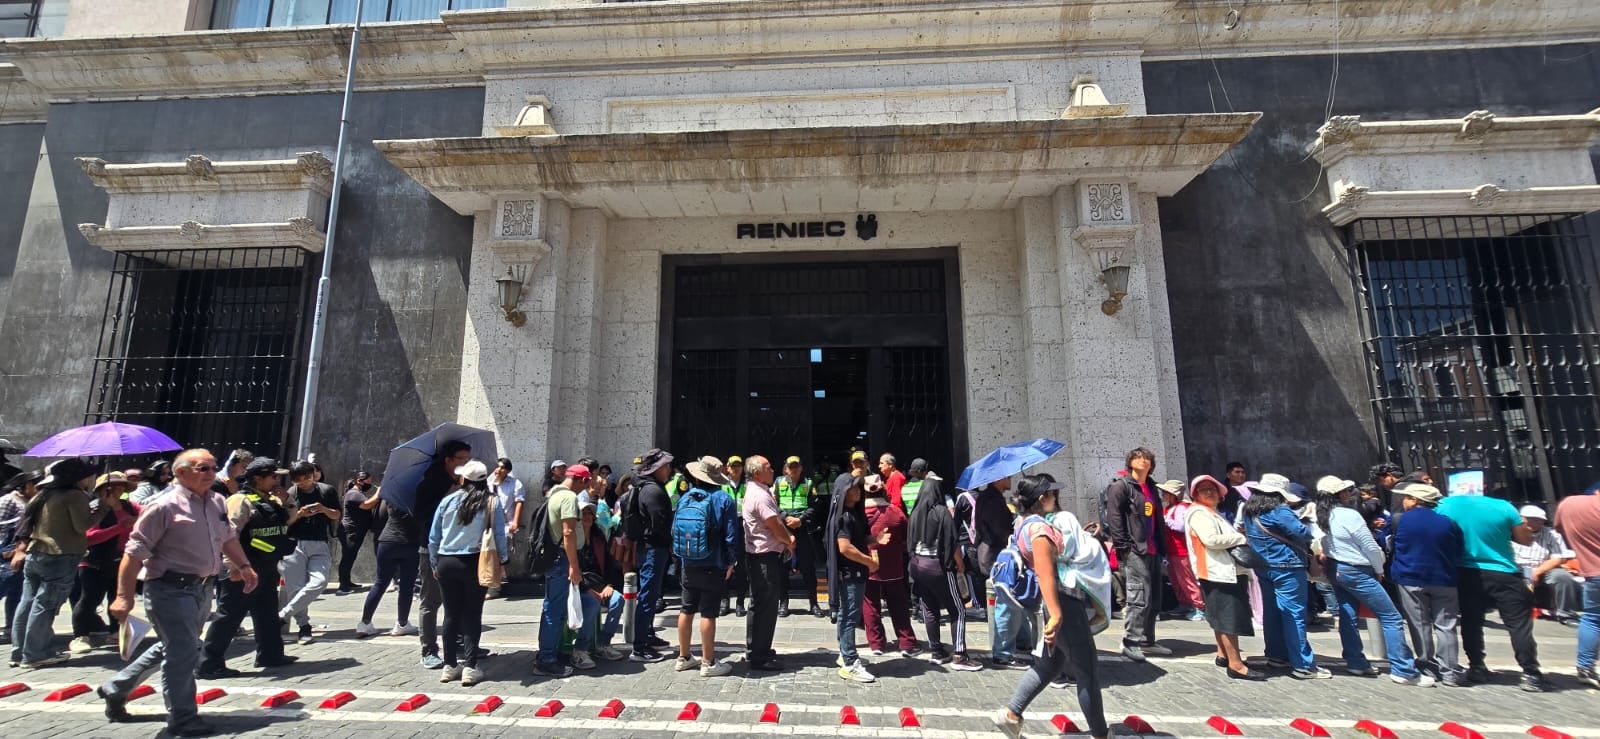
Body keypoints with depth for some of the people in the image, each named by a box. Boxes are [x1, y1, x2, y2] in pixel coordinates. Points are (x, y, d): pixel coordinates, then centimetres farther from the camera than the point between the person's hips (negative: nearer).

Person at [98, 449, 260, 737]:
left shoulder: (218, 502, 6)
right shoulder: (165, 507, -16)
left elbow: (228, 538, 21)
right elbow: (134, 553, -14)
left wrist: (244, 566, 18)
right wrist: (124, 596, -16)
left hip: (203, 588, 8)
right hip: (171, 589, -8)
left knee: (172, 647, 22)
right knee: (183, 651, -4)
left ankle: (115, 689, 43)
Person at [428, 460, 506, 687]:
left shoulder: (448, 501, 1)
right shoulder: (492, 502, -5)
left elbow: (433, 537, 6)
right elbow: (499, 535, -5)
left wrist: (434, 563, 17)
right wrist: (502, 560, 8)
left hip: (446, 563, 2)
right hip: (474, 564, -2)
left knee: (451, 614, 12)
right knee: (472, 615, 5)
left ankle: (450, 666, 20)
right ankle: (469, 667, 3)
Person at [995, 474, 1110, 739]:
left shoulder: (1030, 523, 12)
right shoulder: (1040, 527, -19)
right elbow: (1046, 574, -26)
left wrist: (1082, 537, 17)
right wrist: (1055, 615, -29)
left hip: (1066, 600, 10)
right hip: (1065, 602, -10)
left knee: (1050, 664, 19)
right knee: (1088, 673, 6)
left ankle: (1011, 714, 20)